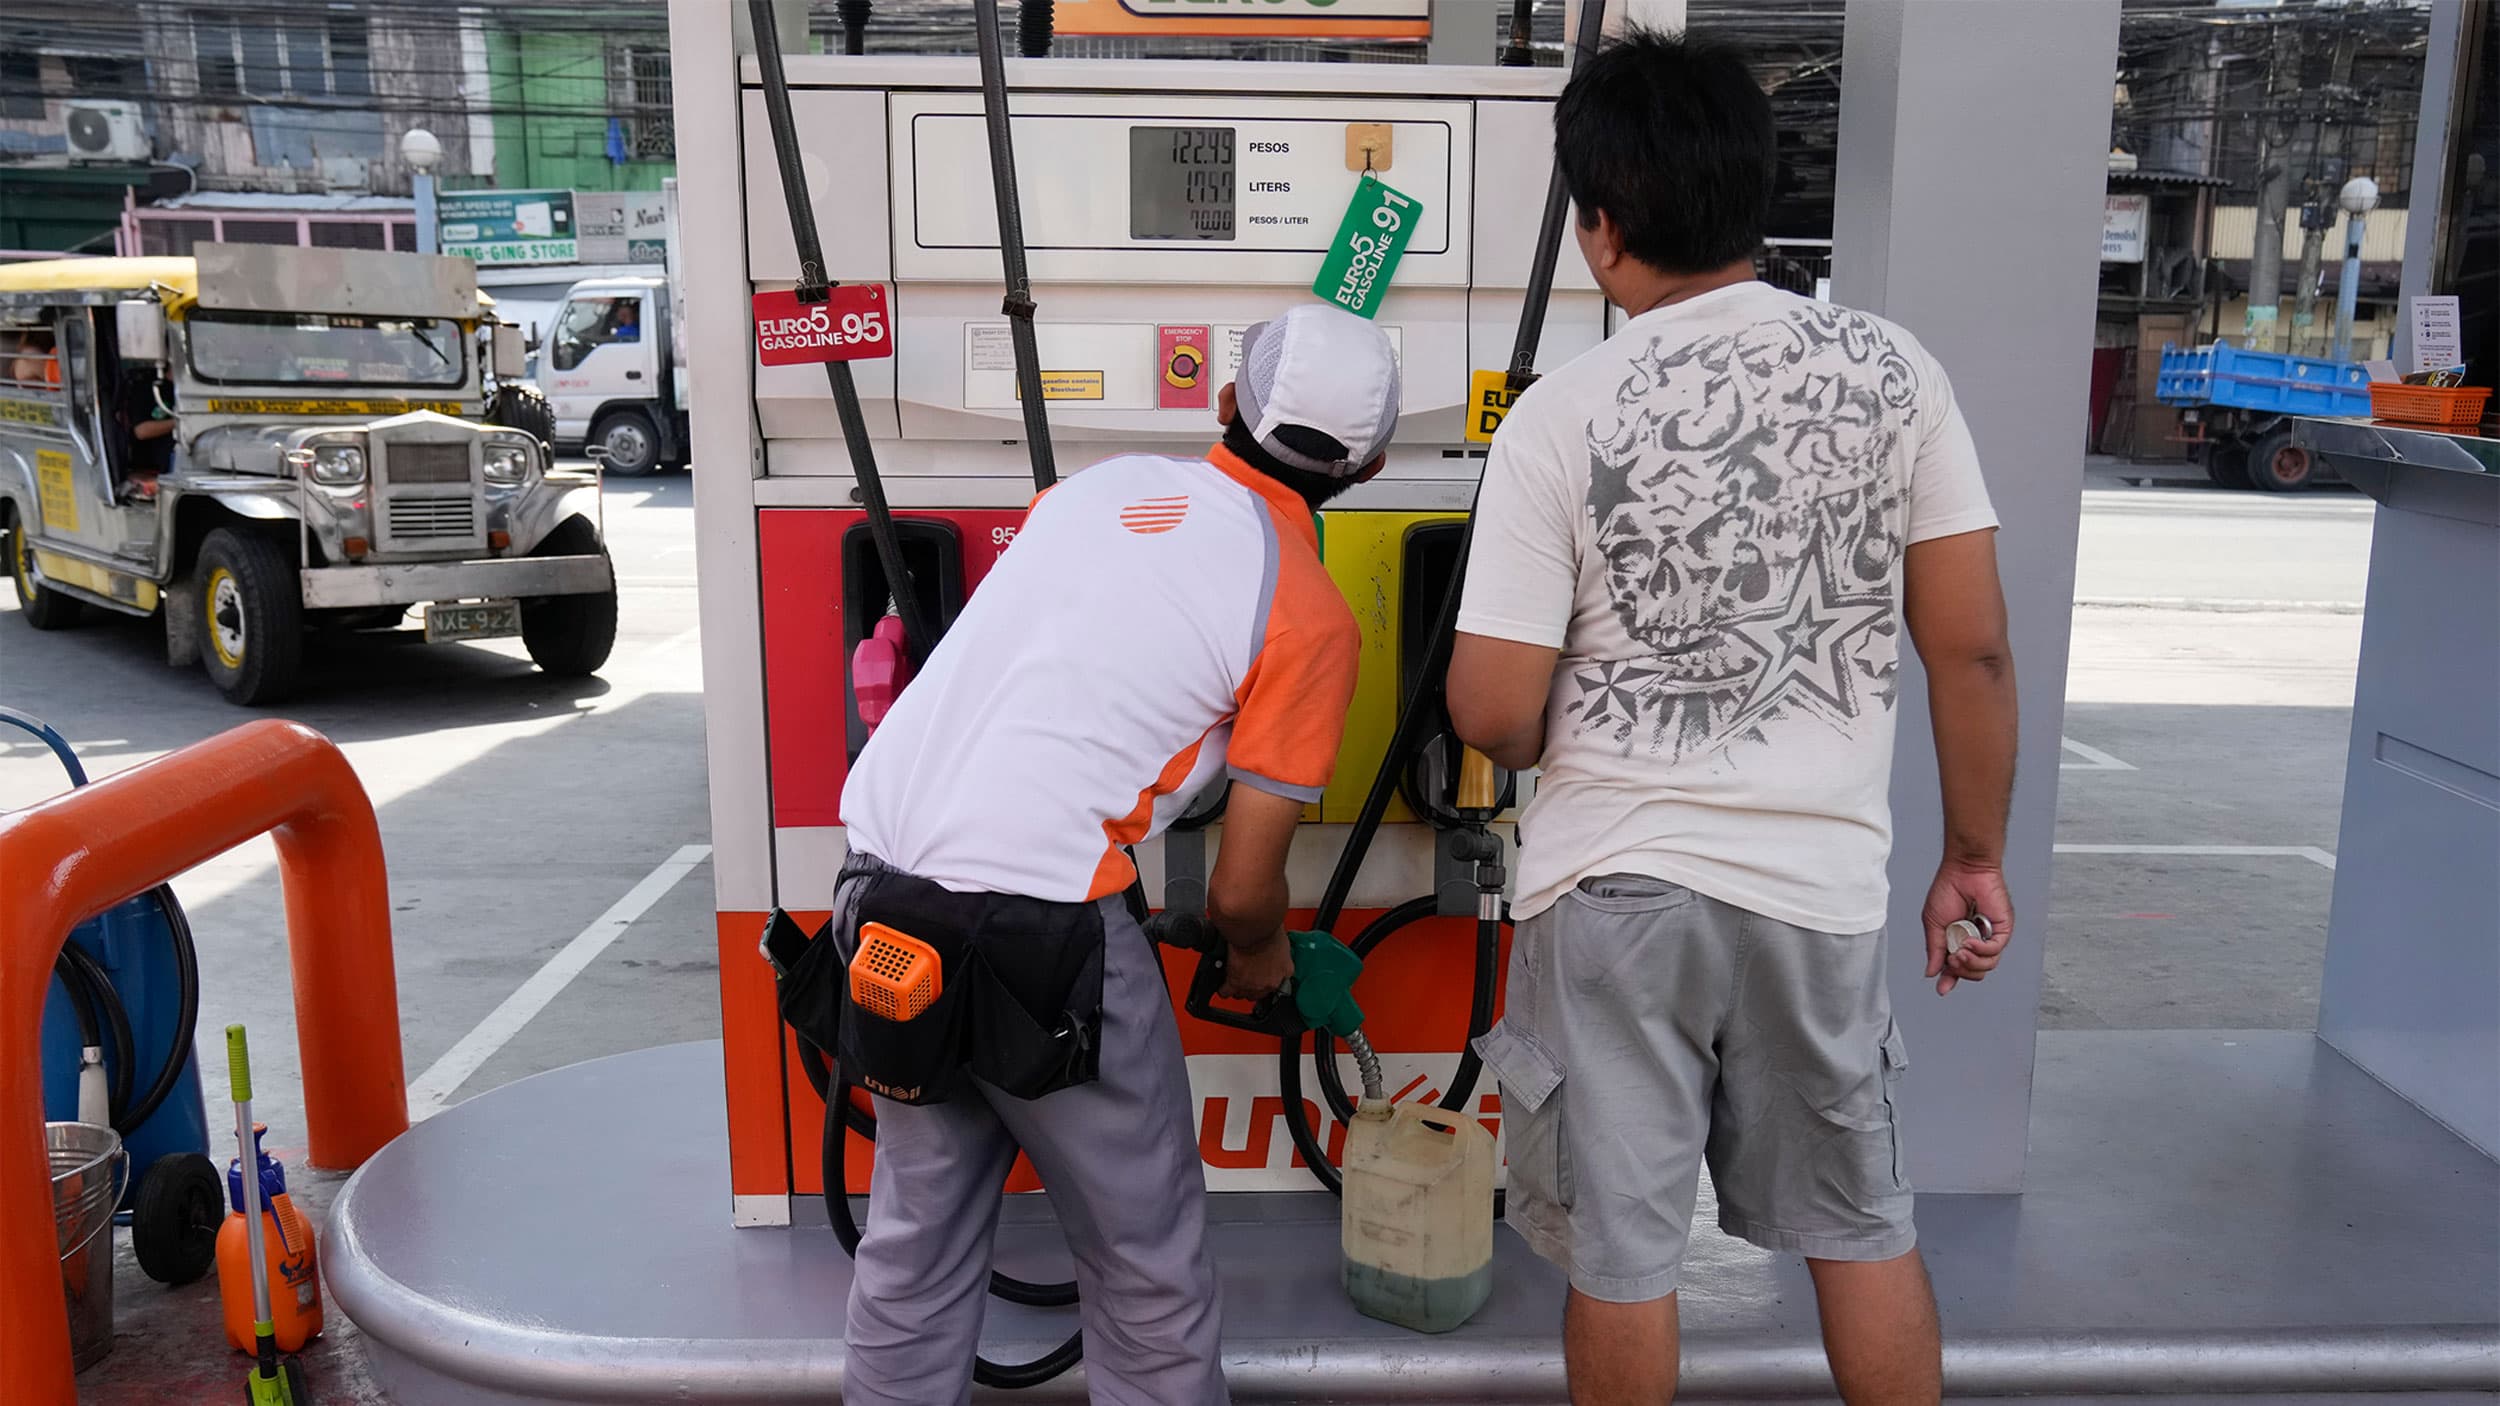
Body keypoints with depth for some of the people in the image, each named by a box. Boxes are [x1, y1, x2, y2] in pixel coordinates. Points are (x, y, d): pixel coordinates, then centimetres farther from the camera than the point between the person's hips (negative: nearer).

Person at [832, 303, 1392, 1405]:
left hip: (882, 874, 6)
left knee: (917, 1233, 23)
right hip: (1038, 920, -6)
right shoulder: (1308, 617, -3)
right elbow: (1242, 892, -2)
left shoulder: (1098, 485, 12)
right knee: (1149, 1269, 14)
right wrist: (1259, 959, 20)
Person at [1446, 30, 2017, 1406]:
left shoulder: (1561, 417, -12)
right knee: (1864, 1229, 21)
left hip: (1615, 889, -2)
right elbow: (1972, 648, -2)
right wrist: (1974, 858, 10)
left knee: (1620, 1253, 14)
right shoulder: (1890, 368, -5)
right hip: (1825, 886, 3)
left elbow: (1492, 711, -12)